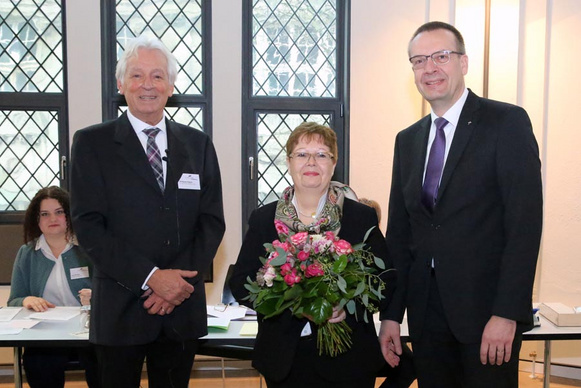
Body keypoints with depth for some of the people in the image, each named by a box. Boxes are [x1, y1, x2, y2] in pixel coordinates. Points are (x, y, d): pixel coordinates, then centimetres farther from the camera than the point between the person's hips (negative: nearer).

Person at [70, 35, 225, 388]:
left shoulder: (198, 144, 7)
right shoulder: (92, 143, -1)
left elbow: (212, 221, 4)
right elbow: (89, 225, -8)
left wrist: (179, 283, -9)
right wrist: (150, 277, -15)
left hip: (183, 308, 3)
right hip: (120, 309, -2)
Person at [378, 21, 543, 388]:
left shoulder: (507, 122, -6)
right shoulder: (408, 140, 10)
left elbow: (525, 222, -12)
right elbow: (398, 232, 11)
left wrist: (506, 314, -17)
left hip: (487, 305, -5)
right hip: (426, 309, 5)